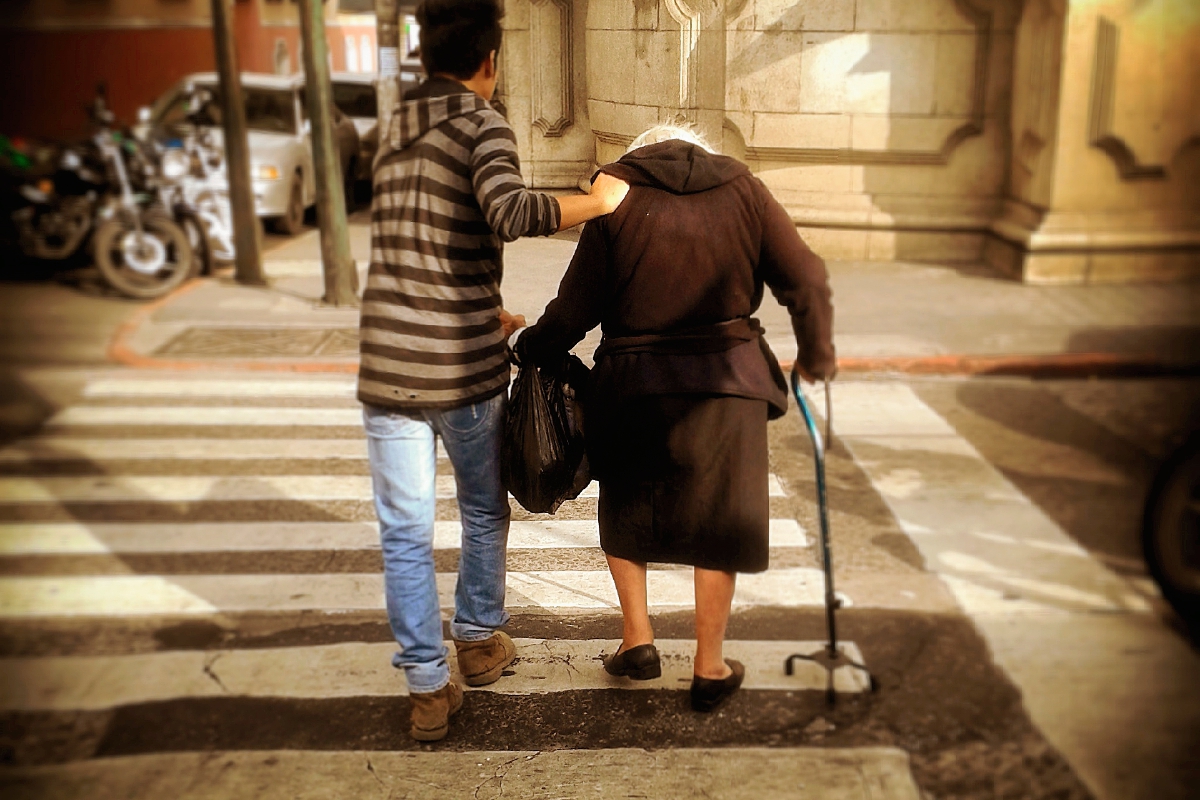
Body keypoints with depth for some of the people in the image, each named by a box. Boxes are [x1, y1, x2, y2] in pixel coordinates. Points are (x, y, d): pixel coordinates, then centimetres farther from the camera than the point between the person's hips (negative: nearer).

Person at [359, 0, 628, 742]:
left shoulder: (396, 132, 14)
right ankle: (479, 640, 36)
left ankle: (429, 688, 14)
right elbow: (511, 213, -28)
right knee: (485, 513, 19)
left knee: (406, 533, 8)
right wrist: (599, 201, -16)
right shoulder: (481, 124, -7)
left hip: (388, 366, 4)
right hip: (464, 368, -4)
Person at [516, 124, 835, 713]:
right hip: (726, 383, 1)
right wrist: (816, 357, 18)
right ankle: (710, 669, 23)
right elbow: (806, 282, 3)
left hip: (634, 384, 0)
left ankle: (637, 639, 22)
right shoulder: (743, 190, 5)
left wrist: (530, 351, 12)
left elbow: (576, 307, -4)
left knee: (625, 506, 22)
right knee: (717, 517, 12)